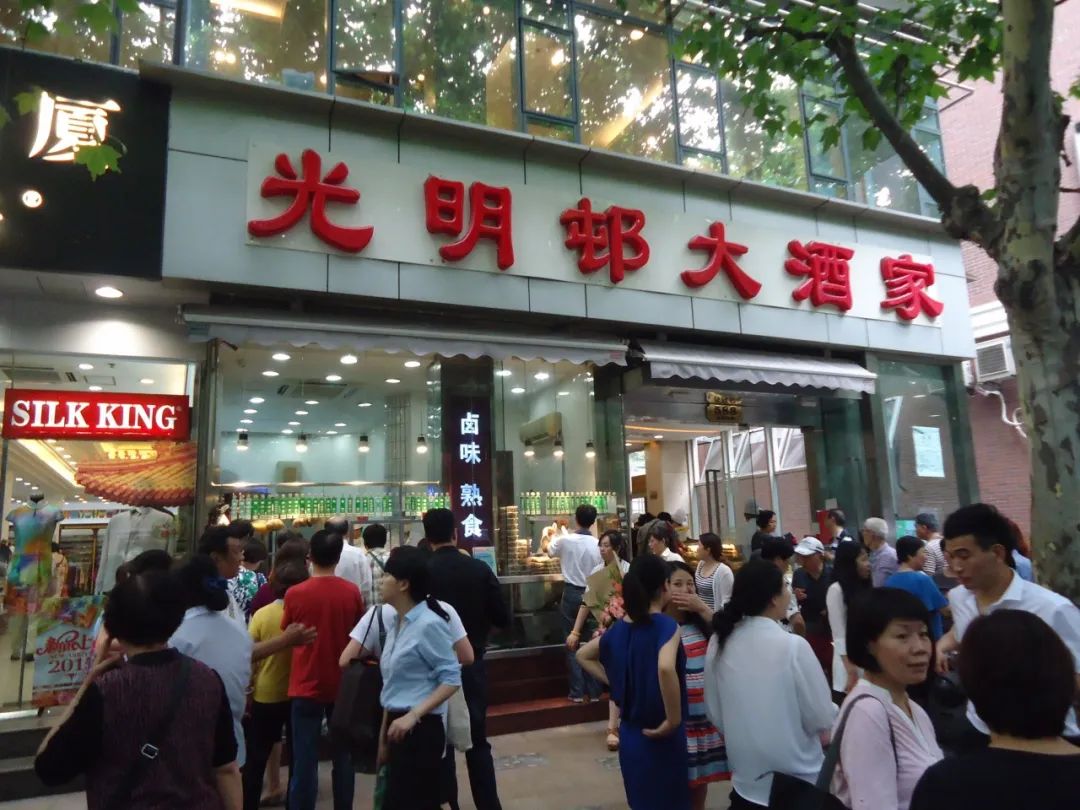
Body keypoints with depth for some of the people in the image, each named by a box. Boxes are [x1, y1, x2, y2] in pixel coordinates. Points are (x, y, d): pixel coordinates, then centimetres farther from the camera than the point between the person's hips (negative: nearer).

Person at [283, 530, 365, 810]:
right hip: (343, 685, 2)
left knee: (305, 760, 6)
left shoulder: (295, 594, -11)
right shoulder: (352, 592, -8)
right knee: (343, 757, 14)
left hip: (306, 686, -1)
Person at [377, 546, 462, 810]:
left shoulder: (429, 623, -17)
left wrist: (413, 715, -24)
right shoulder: (396, 625, 10)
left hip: (420, 730, -8)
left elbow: (452, 679, -18)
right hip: (399, 728, 8)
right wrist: (383, 735, 17)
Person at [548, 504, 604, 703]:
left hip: (572, 593, -1)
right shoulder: (598, 545, -9)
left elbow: (549, 550, 12)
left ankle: (577, 692, 10)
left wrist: (549, 537, 32)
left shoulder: (565, 540, -9)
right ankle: (593, 691, 15)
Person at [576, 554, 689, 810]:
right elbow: (665, 668, -38)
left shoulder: (620, 628, 1)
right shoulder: (667, 625, -19)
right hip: (660, 739, -6)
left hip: (629, 734, 6)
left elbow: (583, 655, 14)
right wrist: (674, 719, -25)